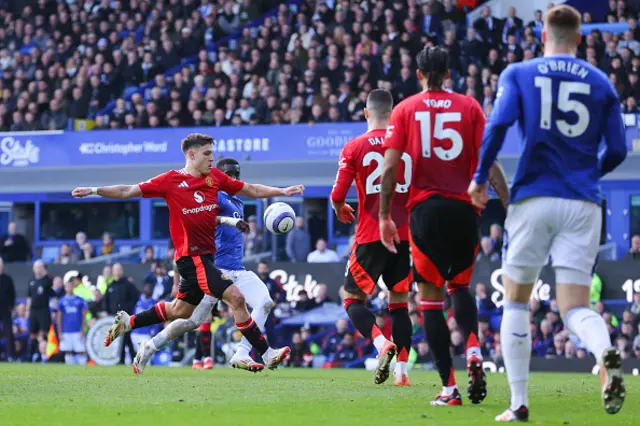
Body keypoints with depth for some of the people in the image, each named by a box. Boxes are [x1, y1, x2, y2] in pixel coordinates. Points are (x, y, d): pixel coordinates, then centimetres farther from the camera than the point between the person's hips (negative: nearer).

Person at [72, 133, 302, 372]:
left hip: (206, 256, 8)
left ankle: (127, 322, 38)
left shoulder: (215, 177, 9)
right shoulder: (171, 181, -7)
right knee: (235, 297, -18)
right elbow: (128, 192, -3)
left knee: (180, 311, 21)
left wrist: (282, 191, 12)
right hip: (191, 256, -8)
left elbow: (251, 190, 18)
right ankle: (267, 354, -15)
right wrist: (94, 190, -9)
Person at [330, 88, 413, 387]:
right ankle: (401, 370, 0)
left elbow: (337, 196, -8)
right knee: (399, 302, 11)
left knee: (353, 299, 8)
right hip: (404, 235, 3)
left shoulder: (354, 147, -4)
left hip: (370, 236, -3)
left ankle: (381, 343, -18)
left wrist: (341, 211, 15)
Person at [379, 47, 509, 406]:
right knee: (460, 285, 22)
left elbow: (390, 166, -3)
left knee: (431, 296, 5)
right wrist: (510, 207, -2)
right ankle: (473, 349, -8)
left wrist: (385, 217, 3)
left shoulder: (405, 110, 4)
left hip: (425, 209, -1)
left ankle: (449, 387, -3)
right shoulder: (470, 107, 5)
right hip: (464, 208, 1)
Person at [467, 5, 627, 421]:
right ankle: (606, 350, -35)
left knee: (516, 302, 13)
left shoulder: (519, 74, 4)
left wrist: (480, 178, -1)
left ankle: (519, 403, 8)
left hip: (533, 199, -1)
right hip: (582, 204, 1)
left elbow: (499, 124, -12)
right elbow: (617, 151, 8)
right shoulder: (601, 83, 9)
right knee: (575, 308, 0)